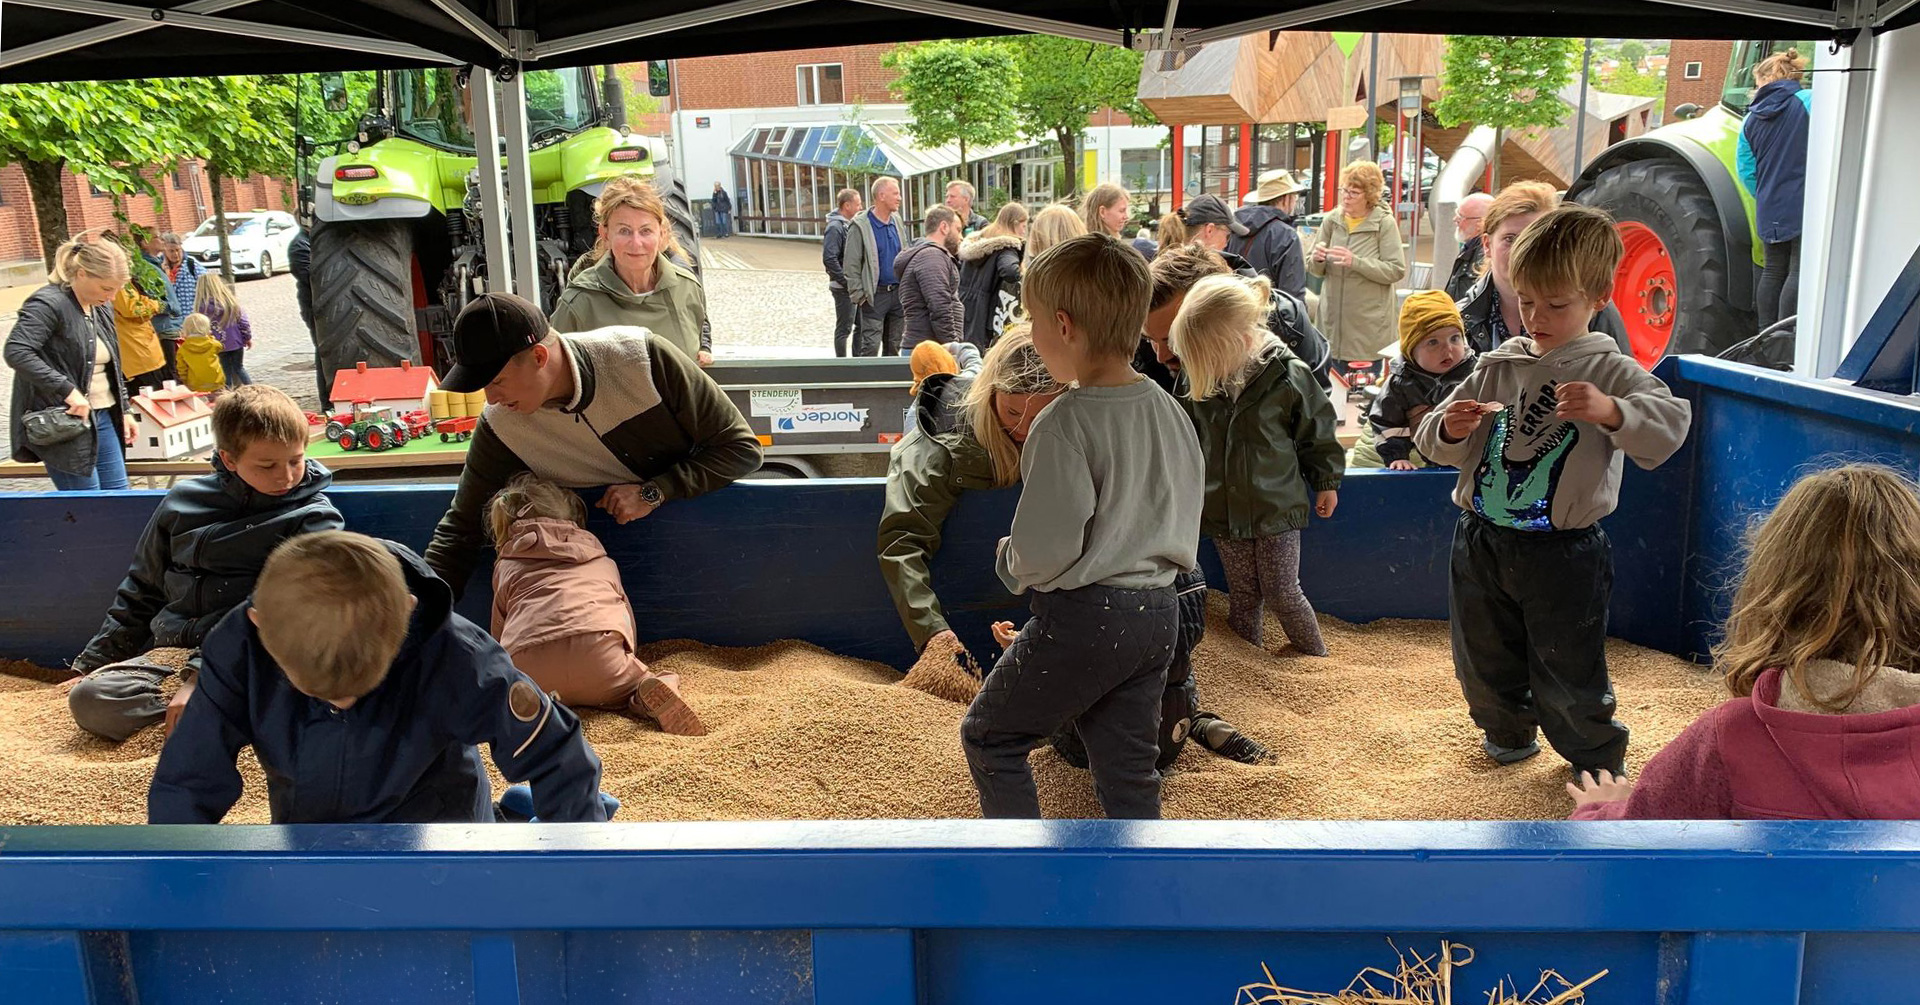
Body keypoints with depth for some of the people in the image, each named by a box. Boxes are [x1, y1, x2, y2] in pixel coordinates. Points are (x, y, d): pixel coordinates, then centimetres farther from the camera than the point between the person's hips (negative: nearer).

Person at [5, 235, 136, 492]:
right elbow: (16, 352, -27)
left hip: (104, 417, 8)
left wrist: (124, 410, 19)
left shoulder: (102, 308, 12)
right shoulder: (48, 304, -14)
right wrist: (68, 391, -29)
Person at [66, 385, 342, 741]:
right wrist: (92, 662, 22)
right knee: (88, 698, -22)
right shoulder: (185, 501, 12)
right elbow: (140, 592, 24)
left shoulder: (313, 519, -1)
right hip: (170, 653, 6)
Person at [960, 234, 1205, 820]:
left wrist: (1009, 562, 0)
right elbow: (1180, 524, 12)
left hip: (1083, 616, -7)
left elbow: (1044, 550, -21)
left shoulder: (1067, 423, -19)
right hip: (1159, 614, 7)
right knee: (1128, 769, 17)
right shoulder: (1170, 413, 4)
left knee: (989, 736, 13)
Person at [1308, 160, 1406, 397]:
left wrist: (1355, 262, -22)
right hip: (1334, 319, 4)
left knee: (1363, 389, 0)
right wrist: (1317, 259, -14)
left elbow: (1396, 271, -13)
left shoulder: (1385, 223, -6)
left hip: (1369, 323, -4)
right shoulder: (1332, 221, 5)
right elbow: (1315, 270, 9)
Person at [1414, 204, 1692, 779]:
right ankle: (1507, 733, 47)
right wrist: (1450, 430, -17)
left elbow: (1671, 424, -23)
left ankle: (1599, 759, 34)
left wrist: (1610, 411, -40)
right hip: (1482, 540, 4)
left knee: (1567, 674, 8)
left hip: (1562, 553, -4)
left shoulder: (1609, 371, -8)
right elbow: (1437, 447, 6)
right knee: (1482, 660, 20)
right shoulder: (1498, 366, 4)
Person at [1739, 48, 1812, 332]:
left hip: (1769, 211, 5)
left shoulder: (1752, 119, 10)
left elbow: (1746, 171, 10)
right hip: (1806, 204, -5)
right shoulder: (1809, 101, -3)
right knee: (1800, 271, -4)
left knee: (1773, 271, 14)